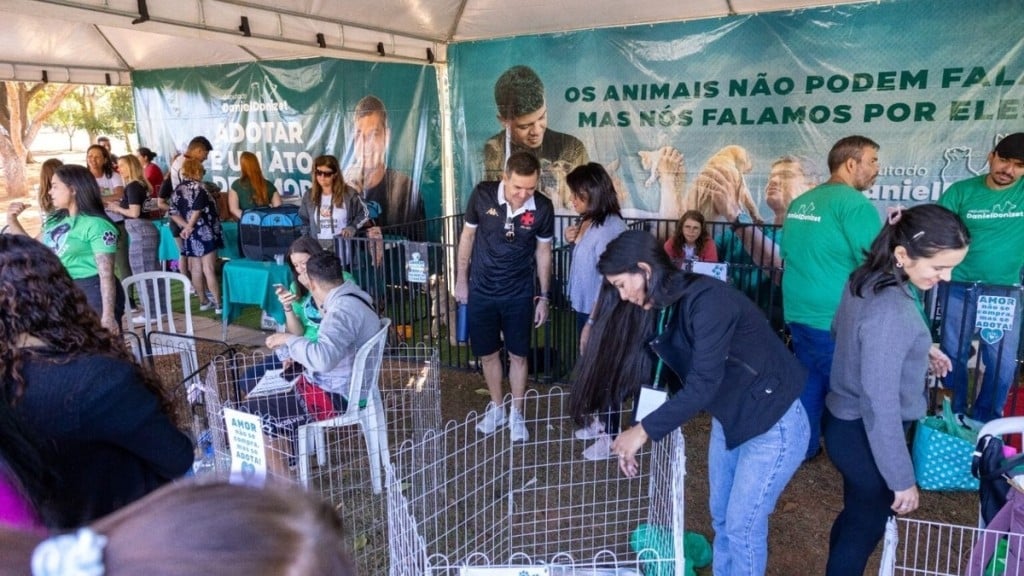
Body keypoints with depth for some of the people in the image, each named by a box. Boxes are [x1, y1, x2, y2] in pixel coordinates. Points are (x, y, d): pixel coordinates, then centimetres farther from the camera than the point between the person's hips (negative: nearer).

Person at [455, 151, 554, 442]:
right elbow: (468, 236, -1)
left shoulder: (543, 208, -14)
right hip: (482, 291, 1)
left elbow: (543, 252, 0)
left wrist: (544, 296, 3)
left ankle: (517, 414, 28)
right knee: (487, 353, 13)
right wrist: (461, 279, 3)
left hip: (519, 295, 0)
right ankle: (496, 407, 35)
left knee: (518, 355, 9)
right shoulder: (482, 194, -15)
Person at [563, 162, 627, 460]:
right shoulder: (587, 220, 4)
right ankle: (601, 421, 39)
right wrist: (573, 240, -1)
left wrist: (593, 323, -23)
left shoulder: (610, 227, -24)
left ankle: (611, 434, 22)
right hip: (584, 307, 9)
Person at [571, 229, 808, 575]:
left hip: (773, 422, -8)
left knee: (743, 525, 2)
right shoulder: (659, 309, -2)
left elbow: (703, 384, -30)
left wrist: (645, 430, -25)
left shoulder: (708, 301, -28)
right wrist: (633, 433, -2)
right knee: (721, 517, 18)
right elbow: (657, 377, 2)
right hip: (728, 418, 8)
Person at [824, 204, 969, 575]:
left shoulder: (867, 279, -4)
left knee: (857, 515, 26)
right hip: (863, 434, -9)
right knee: (866, 525, 14)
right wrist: (902, 479, -18)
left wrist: (918, 353, 12)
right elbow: (880, 406, -28)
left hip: (845, 420, 9)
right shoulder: (891, 312, -32)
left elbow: (842, 332, 16)